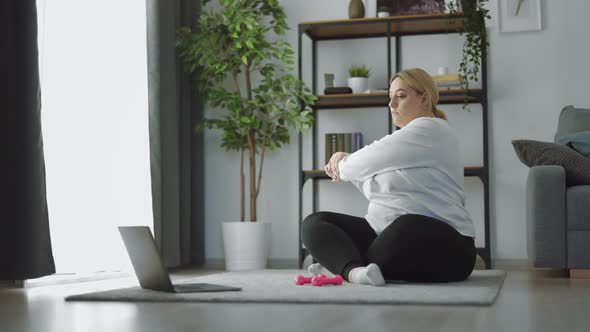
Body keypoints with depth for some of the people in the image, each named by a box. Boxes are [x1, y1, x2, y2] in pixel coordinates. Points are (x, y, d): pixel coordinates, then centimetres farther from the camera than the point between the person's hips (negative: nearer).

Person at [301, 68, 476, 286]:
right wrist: (345, 165, 8)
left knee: (409, 227, -43)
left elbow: (372, 159, -10)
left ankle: (344, 265, -21)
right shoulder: (407, 138, 22)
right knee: (314, 223, -5)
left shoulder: (429, 130, -7)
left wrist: (343, 166, 9)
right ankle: (356, 271, -33)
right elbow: (379, 190, 20)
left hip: (439, 245, -9)